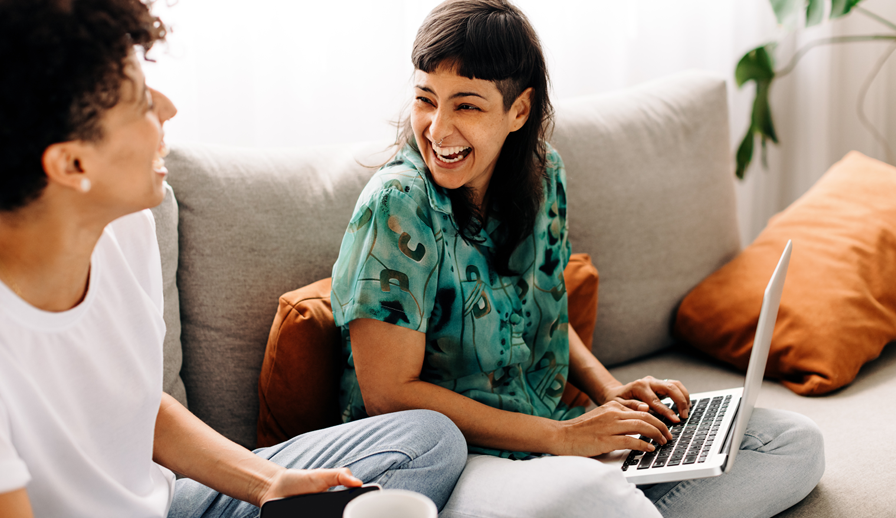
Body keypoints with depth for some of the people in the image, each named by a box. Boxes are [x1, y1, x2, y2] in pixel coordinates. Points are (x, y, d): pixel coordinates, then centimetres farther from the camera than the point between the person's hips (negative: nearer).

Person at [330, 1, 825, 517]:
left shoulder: (543, 175, 5)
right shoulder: (400, 204, -16)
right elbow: (389, 394, -17)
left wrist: (610, 391, 2)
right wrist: (561, 437, -17)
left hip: (552, 428, 8)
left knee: (796, 442, 0)